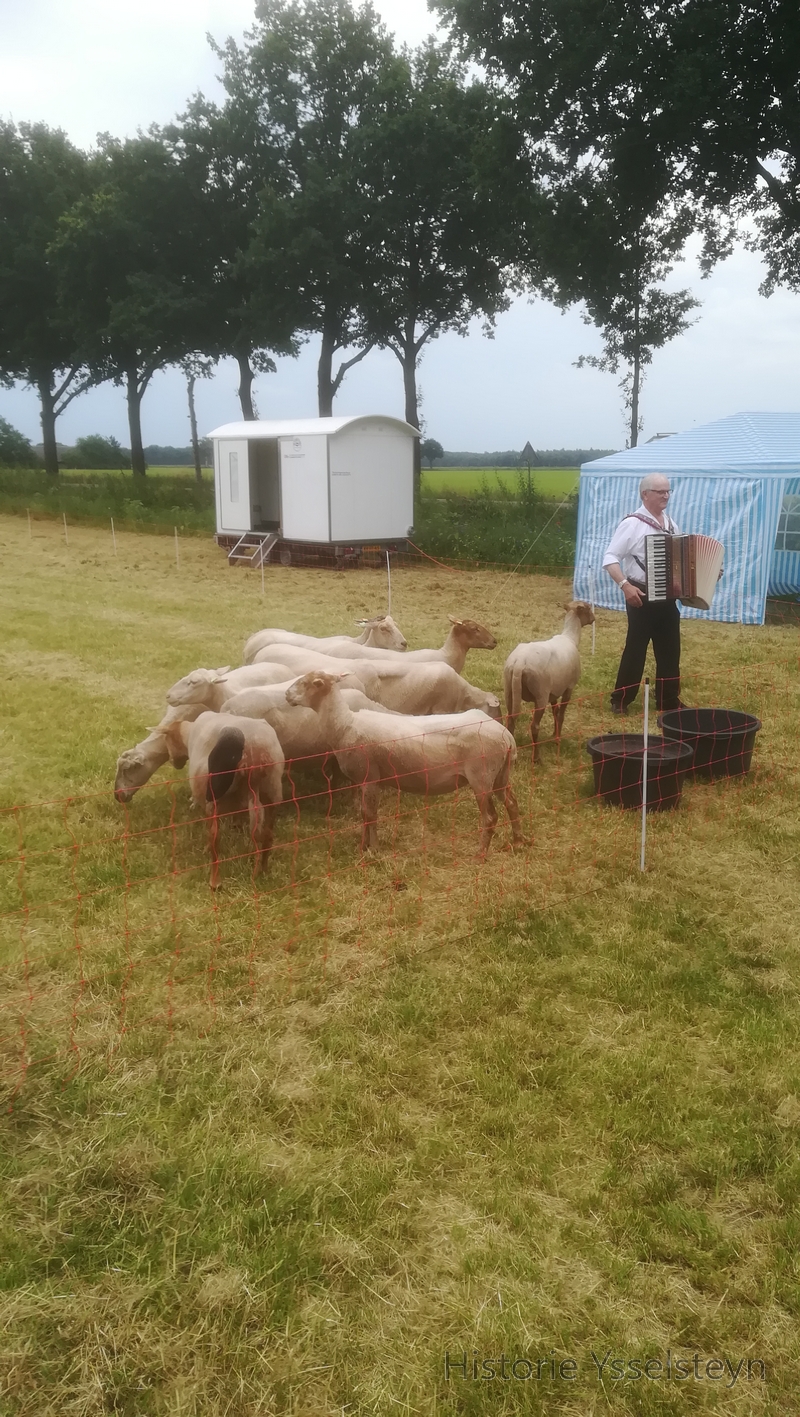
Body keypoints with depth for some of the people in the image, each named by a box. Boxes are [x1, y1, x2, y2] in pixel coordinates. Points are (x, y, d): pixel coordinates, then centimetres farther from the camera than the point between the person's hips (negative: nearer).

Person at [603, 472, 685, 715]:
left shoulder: (669, 522, 10)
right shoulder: (632, 523, -12)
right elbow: (610, 558, -17)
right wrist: (625, 585, -27)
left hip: (667, 596, 7)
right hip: (642, 596, -7)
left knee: (670, 650, 10)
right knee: (635, 649, -1)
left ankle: (669, 700, 21)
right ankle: (620, 700, 11)